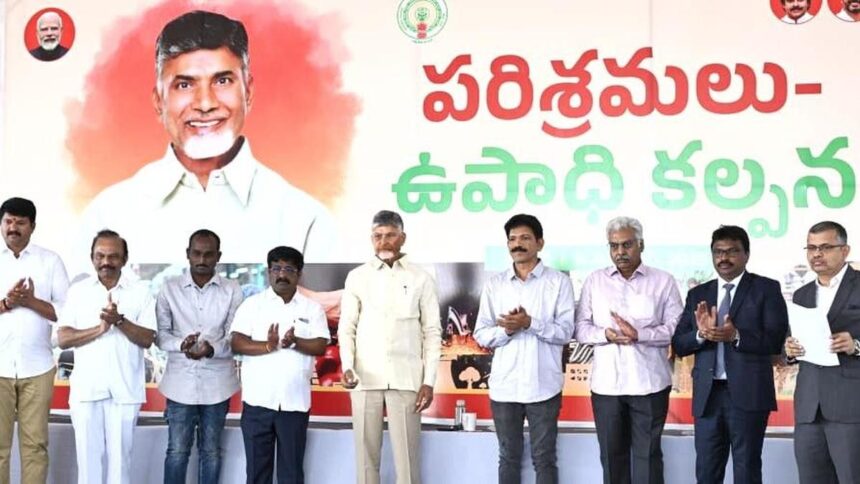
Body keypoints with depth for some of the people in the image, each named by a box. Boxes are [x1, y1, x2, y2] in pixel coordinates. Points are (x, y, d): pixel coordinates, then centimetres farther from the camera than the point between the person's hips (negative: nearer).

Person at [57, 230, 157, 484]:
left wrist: (120, 321, -18)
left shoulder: (140, 291, 2)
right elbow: (63, 338, -3)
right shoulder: (77, 290, 5)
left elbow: (147, 339, -3)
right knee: (88, 454, 5)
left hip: (125, 388, -1)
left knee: (120, 454, 5)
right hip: (86, 387, 1)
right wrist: (100, 328, -16)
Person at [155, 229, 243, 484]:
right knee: (177, 451, 5)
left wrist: (212, 349, -25)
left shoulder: (232, 291, -2)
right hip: (181, 381, 0)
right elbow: (160, 333, 0)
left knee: (211, 451, 11)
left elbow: (235, 337, -5)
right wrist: (181, 344, -21)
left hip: (216, 382, 0)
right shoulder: (170, 288, 0)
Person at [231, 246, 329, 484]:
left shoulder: (312, 308, 7)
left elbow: (320, 346, -3)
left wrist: (295, 342, -21)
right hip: (258, 401, 0)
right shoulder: (252, 304, 5)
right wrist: (269, 346, -20)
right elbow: (237, 343, -5)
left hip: (295, 402, 0)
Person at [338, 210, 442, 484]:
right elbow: (346, 327, 7)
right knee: (366, 453, 6)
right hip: (365, 379, 1)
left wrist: (429, 381, -3)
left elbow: (432, 333, 4)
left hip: (406, 379, -1)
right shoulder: (357, 277, 7)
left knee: (407, 455, -1)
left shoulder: (421, 279, 4)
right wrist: (347, 367, -9)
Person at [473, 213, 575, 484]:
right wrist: (507, 330, -15)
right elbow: (481, 334, 4)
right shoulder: (494, 284, 7)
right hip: (504, 386, 3)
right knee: (509, 457, 11)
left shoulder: (559, 282, -1)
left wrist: (530, 323, -21)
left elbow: (566, 332, -7)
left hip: (543, 386, -2)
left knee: (544, 458, 6)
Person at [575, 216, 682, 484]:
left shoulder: (663, 281, 2)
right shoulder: (595, 281, 8)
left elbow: (677, 328, -5)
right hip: (606, 383, 2)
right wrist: (605, 334, -15)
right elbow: (580, 327, 5)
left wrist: (639, 334, -18)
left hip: (648, 383, -2)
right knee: (612, 453, 11)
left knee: (647, 454, 4)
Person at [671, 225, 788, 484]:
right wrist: (701, 333, -13)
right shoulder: (698, 294, 13)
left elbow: (777, 341, -9)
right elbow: (679, 344, 7)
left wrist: (736, 336, -22)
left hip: (748, 394, -4)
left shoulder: (766, 289, 1)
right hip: (708, 395, 4)